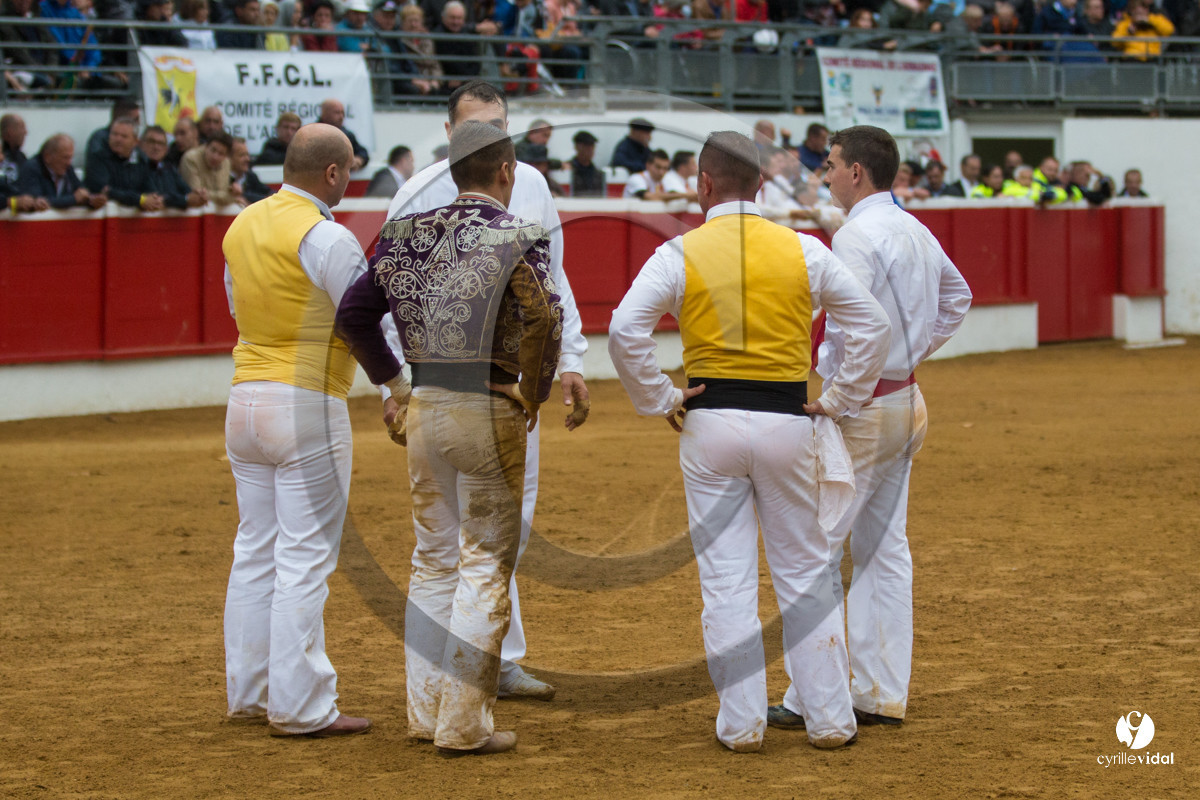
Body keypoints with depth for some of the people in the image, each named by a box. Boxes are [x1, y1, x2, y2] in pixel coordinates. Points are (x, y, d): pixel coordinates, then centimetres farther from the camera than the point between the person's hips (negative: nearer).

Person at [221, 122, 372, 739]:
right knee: (304, 558, -4)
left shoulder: (241, 226, 9)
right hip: (308, 405, -8)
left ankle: (249, 690, 20)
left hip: (244, 401, 8)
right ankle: (299, 706, -3)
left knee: (255, 551, 14)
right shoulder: (327, 238, -15)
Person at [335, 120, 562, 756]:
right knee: (485, 566, 2)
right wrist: (534, 394, -9)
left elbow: (352, 313, 8)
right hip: (488, 411, -5)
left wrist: (392, 380, 15)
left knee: (434, 560, 16)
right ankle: (464, 724, 2)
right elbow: (542, 320, -23)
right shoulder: (516, 236, -9)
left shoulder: (406, 233, 7)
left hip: (423, 409, 5)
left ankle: (425, 713, 21)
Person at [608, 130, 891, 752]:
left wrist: (659, 400, -2)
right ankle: (829, 719, 12)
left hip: (709, 424, -1)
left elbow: (625, 332, -13)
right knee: (804, 573, 11)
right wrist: (839, 401, 8)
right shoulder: (803, 251, 2)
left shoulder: (679, 253, -3)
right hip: (787, 422, 1)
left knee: (725, 578, 5)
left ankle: (741, 723, 6)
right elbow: (873, 324, 2)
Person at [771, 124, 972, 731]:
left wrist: (836, 399, -17)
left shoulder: (857, 235, -16)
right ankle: (881, 694, 15)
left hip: (862, 407, -9)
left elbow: (851, 326, -24)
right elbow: (957, 297, 29)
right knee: (884, 550, 12)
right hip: (907, 402, 9)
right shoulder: (917, 232, 12)